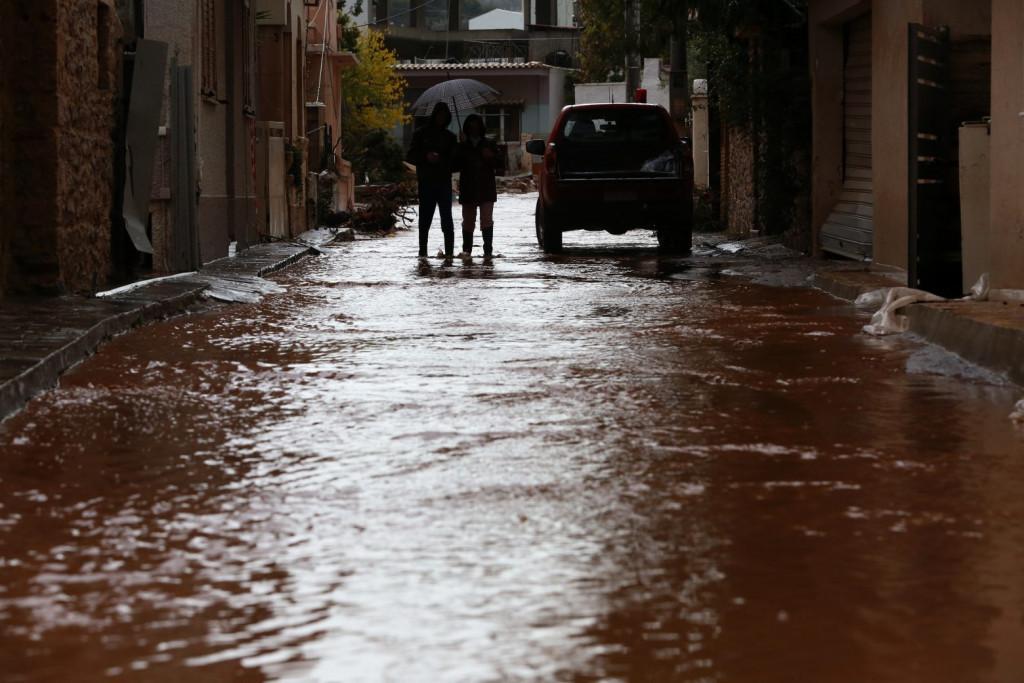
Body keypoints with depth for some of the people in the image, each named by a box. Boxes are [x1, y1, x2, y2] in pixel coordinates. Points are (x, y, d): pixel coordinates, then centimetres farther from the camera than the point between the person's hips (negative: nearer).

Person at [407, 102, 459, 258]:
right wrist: (425, 157, -13)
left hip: (444, 182, 1)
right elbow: (410, 157, 3)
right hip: (426, 182, -1)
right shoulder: (421, 133, 6)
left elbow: (455, 161, 15)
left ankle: (449, 251, -7)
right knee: (425, 218, 3)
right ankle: (422, 251, 10)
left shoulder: (449, 136, 12)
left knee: (447, 218, -6)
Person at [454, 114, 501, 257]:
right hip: (468, 189, 2)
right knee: (468, 220, 8)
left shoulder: (489, 143, 9)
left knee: (487, 219, -12)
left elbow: (498, 163, 8)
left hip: (486, 188, -2)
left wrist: (491, 157, -13)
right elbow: (456, 165, 4)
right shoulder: (462, 145, 10)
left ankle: (488, 249, -15)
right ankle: (466, 249, 16)